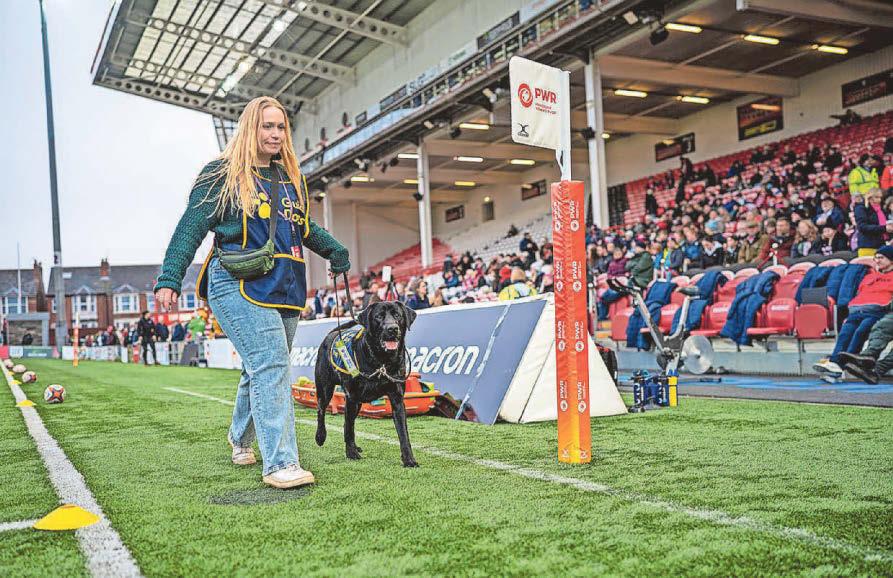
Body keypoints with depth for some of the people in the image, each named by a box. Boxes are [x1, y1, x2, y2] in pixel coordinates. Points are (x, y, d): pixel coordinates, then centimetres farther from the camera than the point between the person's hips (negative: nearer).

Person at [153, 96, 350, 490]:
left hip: (285, 291, 7)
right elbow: (191, 228, -1)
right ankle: (279, 463, -19)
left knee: (263, 369, 12)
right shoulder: (222, 174, 2)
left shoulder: (290, 178, 20)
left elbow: (306, 228, 32)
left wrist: (335, 250, 18)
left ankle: (241, 438, 35)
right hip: (241, 286, -7)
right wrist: (169, 279, -9)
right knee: (270, 367, -18)